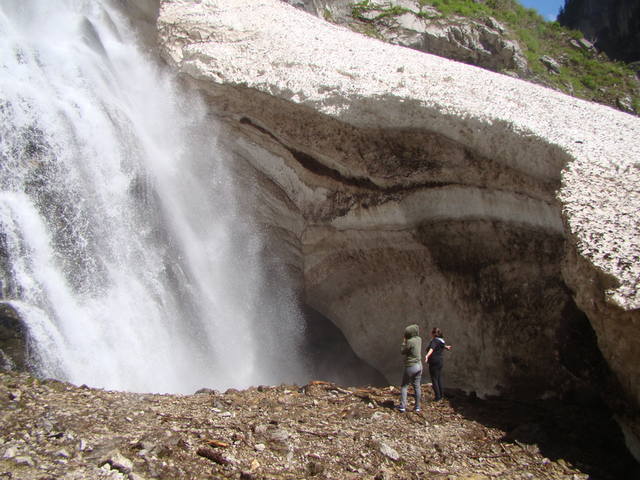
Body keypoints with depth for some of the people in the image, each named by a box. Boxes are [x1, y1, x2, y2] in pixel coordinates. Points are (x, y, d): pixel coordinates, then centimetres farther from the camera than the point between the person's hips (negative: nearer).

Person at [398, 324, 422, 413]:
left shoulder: (410, 342, -21)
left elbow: (402, 351, -10)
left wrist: (404, 341, -4)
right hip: (419, 365, 7)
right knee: (417, 387, 11)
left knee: (404, 386, 5)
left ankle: (402, 406, 0)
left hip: (410, 366, -7)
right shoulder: (419, 339, 1)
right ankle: (417, 407, 15)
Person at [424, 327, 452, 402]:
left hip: (434, 363, -9)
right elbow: (444, 346, 34)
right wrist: (447, 347, 58)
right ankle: (441, 395, 22)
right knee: (439, 379, 15)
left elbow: (431, 349, -37)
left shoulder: (434, 341, -17)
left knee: (434, 380, -3)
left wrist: (427, 356, -55)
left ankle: (437, 397, -3)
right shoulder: (441, 341, 10)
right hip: (440, 362, 9)